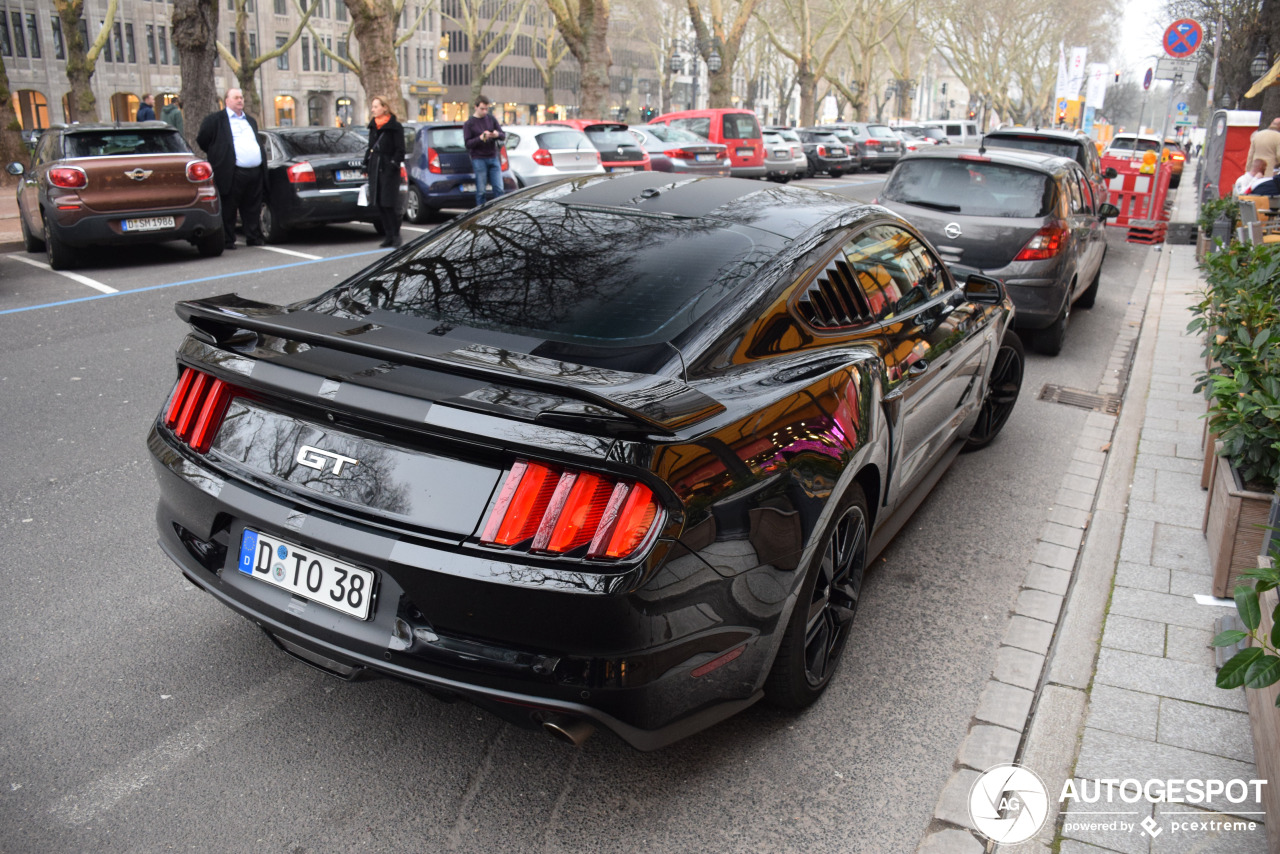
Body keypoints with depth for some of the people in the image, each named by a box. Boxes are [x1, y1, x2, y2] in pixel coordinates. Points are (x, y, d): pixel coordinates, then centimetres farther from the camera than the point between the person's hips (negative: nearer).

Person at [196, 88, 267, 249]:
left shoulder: (250, 120, 23)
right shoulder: (215, 119, 3)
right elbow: (202, 140, 6)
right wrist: (216, 156, 10)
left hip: (256, 173, 6)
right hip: (233, 174, -5)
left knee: (253, 208, 8)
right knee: (228, 209, -1)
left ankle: (254, 238, 15)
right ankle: (227, 240, 5)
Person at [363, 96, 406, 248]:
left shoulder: (395, 126, -4)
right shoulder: (373, 126, 15)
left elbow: (400, 150, -6)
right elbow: (370, 147, 20)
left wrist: (394, 163, -15)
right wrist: (367, 162, 12)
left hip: (388, 169, -7)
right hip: (375, 168, 7)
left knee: (389, 204, -7)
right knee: (379, 204, 5)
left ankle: (395, 235, 3)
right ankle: (388, 235, 12)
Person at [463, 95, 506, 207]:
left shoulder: (492, 119, 10)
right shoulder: (469, 124, 0)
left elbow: (503, 136, 10)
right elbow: (467, 143, -5)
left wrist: (497, 135, -13)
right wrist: (480, 138, -21)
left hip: (493, 158, 4)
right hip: (479, 159, -3)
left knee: (499, 189, 1)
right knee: (480, 191, -1)